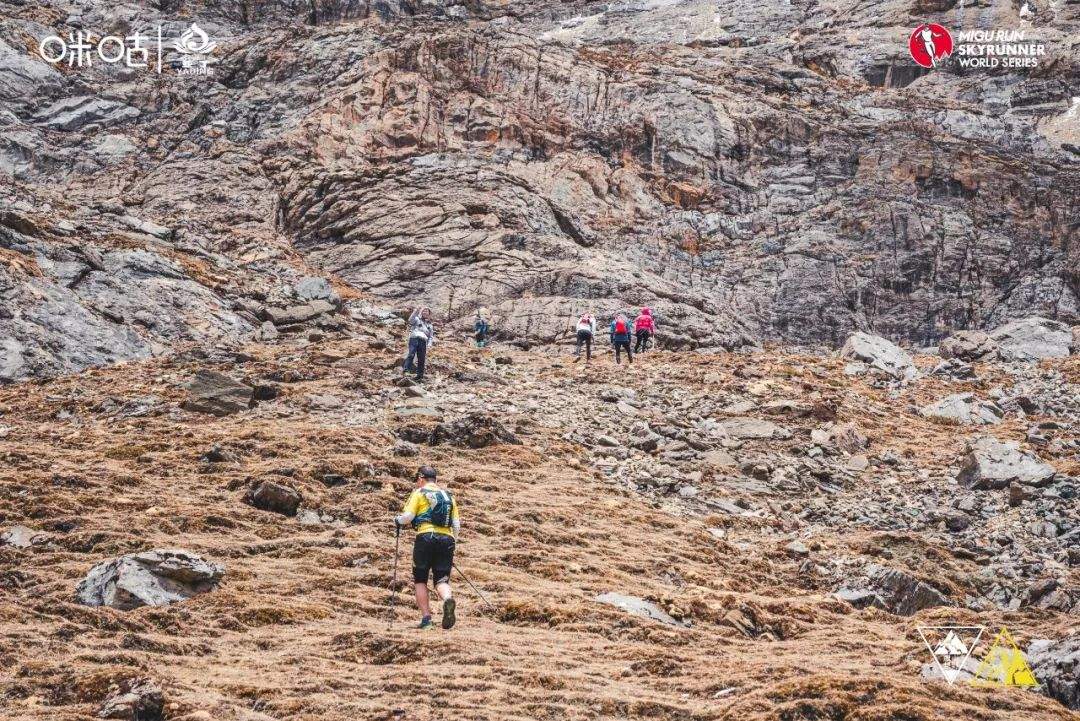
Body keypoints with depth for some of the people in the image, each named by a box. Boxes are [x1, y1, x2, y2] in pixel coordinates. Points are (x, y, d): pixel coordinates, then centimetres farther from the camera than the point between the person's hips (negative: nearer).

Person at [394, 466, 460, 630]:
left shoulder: (419, 493, 7)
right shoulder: (448, 496, 22)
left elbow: (407, 516, -4)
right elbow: (456, 524, 17)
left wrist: (397, 521, 17)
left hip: (426, 537, -4)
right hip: (447, 539, 4)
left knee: (420, 579, 8)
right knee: (442, 579, 3)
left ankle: (426, 618, -2)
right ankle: (448, 599, -31)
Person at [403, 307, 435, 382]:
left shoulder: (430, 325, 26)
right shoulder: (417, 319, 17)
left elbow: (431, 336, 22)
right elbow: (411, 320, -6)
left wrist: (429, 344, 4)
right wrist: (416, 312, -18)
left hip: (423, 341, 3)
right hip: (414, 338, -3)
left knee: (421, 359, -2)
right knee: (411, 354, -25)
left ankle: (420, 375, 1)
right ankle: (406, 368, -36)